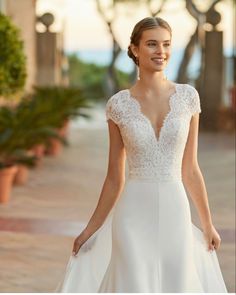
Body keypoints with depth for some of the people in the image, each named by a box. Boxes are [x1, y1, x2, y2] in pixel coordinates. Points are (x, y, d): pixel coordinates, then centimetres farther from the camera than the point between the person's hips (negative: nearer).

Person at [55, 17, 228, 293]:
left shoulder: (188, 96, 2)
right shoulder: (118, 104, -2)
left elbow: (189, 169, 9)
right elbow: (114, 178, 5)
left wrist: (208, 224, 11)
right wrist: (90, 229, 6)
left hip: (175, 214, 2)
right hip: (133, 216, -2)